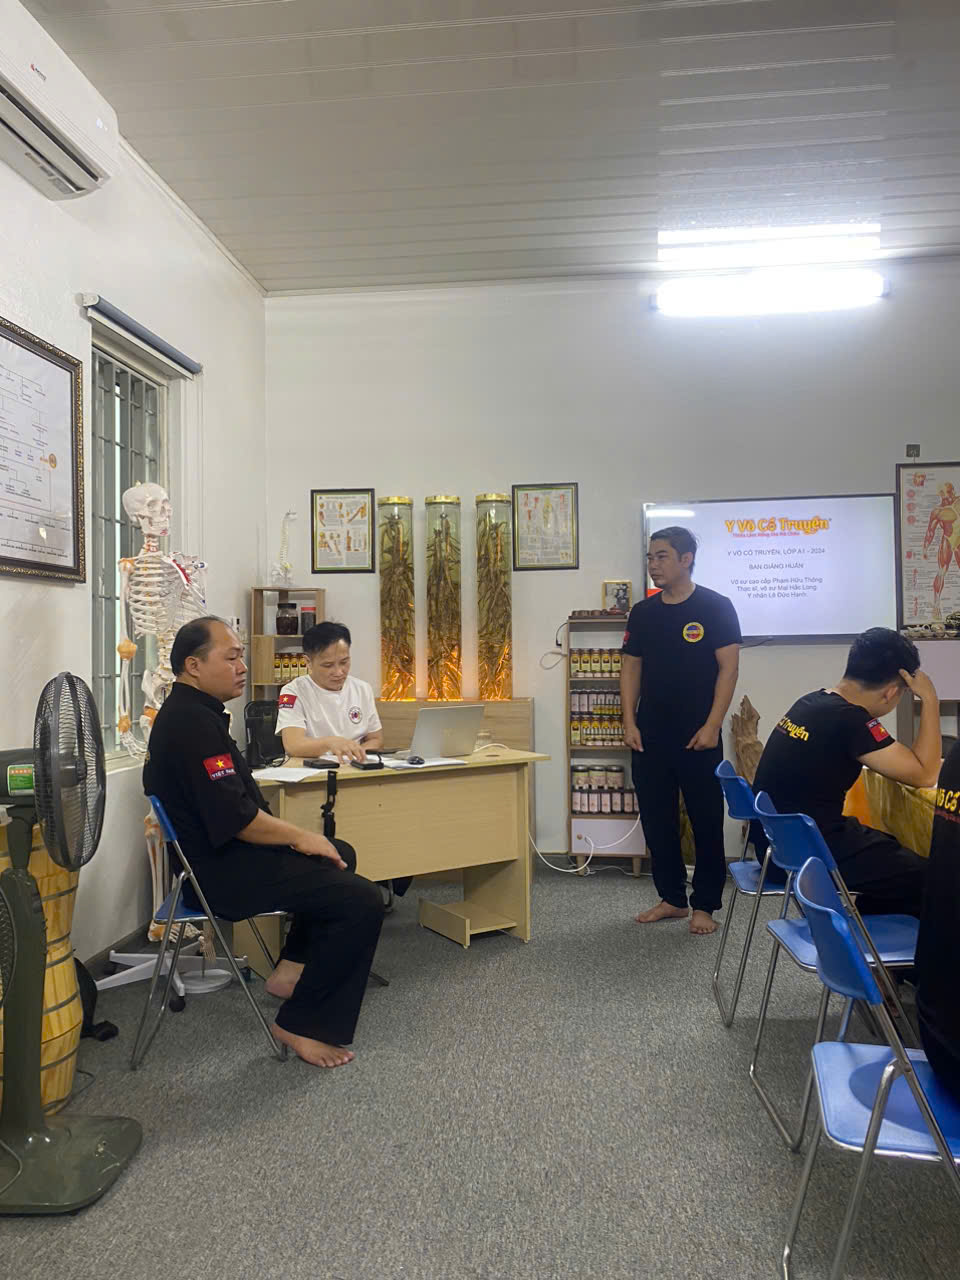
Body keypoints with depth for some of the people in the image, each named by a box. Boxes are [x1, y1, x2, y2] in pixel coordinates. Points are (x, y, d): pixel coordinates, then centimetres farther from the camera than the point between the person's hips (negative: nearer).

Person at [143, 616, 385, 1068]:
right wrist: (299, 836, -12)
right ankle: (301, 1026, -4)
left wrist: (291, 835, 10)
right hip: (220, 872, -11)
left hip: (217, 851, 11)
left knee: (339, 856, 24)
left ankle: (291, 968, 23)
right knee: (362, 901, -17)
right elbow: (235, 817, -27)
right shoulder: (194, 724, -23)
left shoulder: (186, 712, 11)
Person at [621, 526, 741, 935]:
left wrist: (712, 726, -14)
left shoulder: (715, 607, -5)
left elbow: (729, 668, -8)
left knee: (706, 822, 3)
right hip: (650, 738, 5)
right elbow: (630, 668, 10)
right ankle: (672, 899, 25)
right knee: (656, 821, 11)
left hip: (698, 737, -4)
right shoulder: (642, 613, 8)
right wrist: (629, 723, 1)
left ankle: (704, 905, 17)